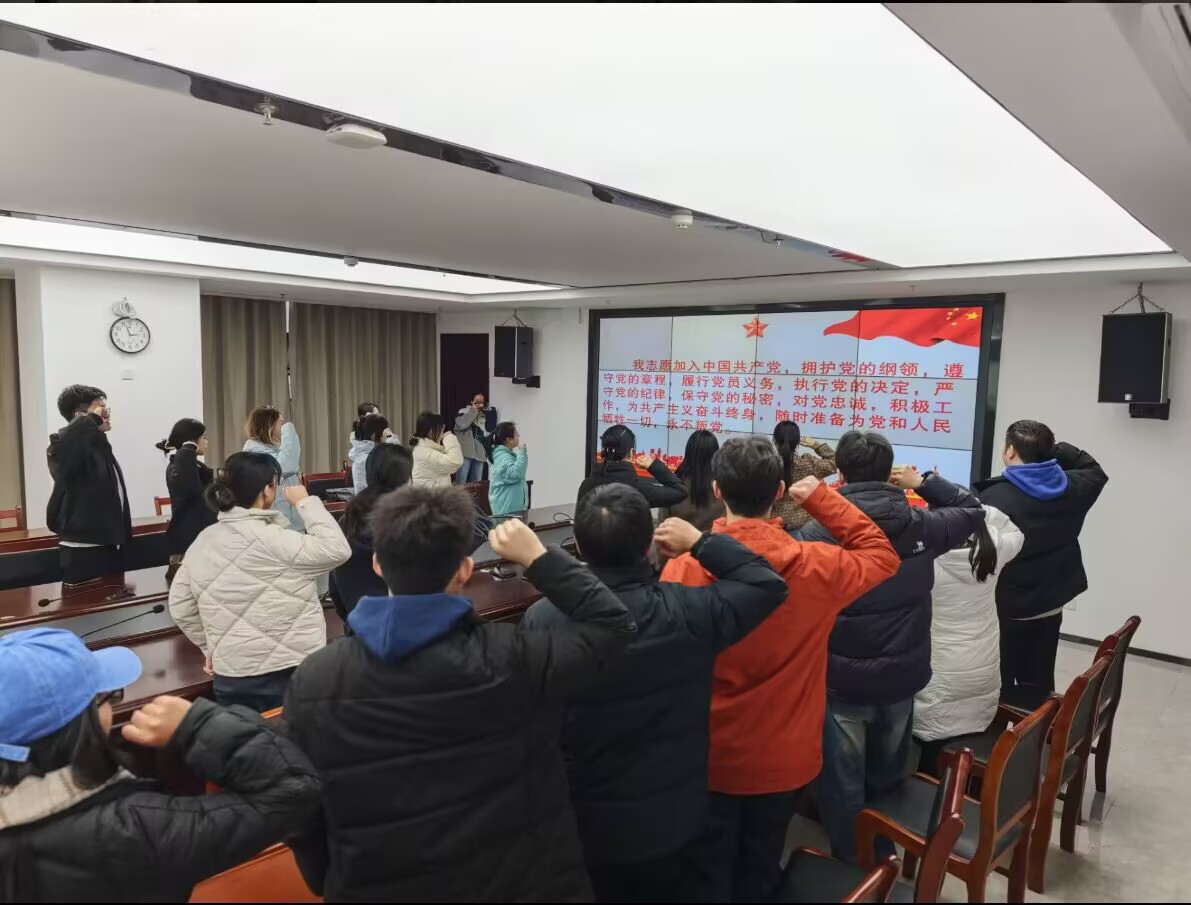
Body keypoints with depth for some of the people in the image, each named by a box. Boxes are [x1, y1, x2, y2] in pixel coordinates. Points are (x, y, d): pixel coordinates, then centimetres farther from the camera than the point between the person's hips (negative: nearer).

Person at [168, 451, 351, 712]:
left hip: (229, 676, 7)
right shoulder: (270, 540, -18)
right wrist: (306, 502, -11)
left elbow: (180, 604, 10)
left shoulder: (204, 541, 4)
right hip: (285, 675, -6)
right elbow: (337, 550, -20)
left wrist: (212, 647, 18)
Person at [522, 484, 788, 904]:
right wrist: (700, 541, -4)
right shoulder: (688, 612, -23)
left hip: (579, 820, 0)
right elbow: (770, 585, -7)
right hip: (668, 817, 1)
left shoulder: (543, 619, -24)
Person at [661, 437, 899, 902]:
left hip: (708, 756, -1)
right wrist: (821, 497, 2)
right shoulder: (816, 567, -15)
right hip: (783, 758, 2)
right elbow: (882, 554, 4)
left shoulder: (686, 567, -20)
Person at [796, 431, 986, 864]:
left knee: (844, 785, 13)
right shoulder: (922, 525, -4)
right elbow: (972, 510, 14)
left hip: (842, 681, -4)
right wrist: (924, 481, 17)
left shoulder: (820, 531, -18)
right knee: (888, 778, 24)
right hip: (903, 677, 5)